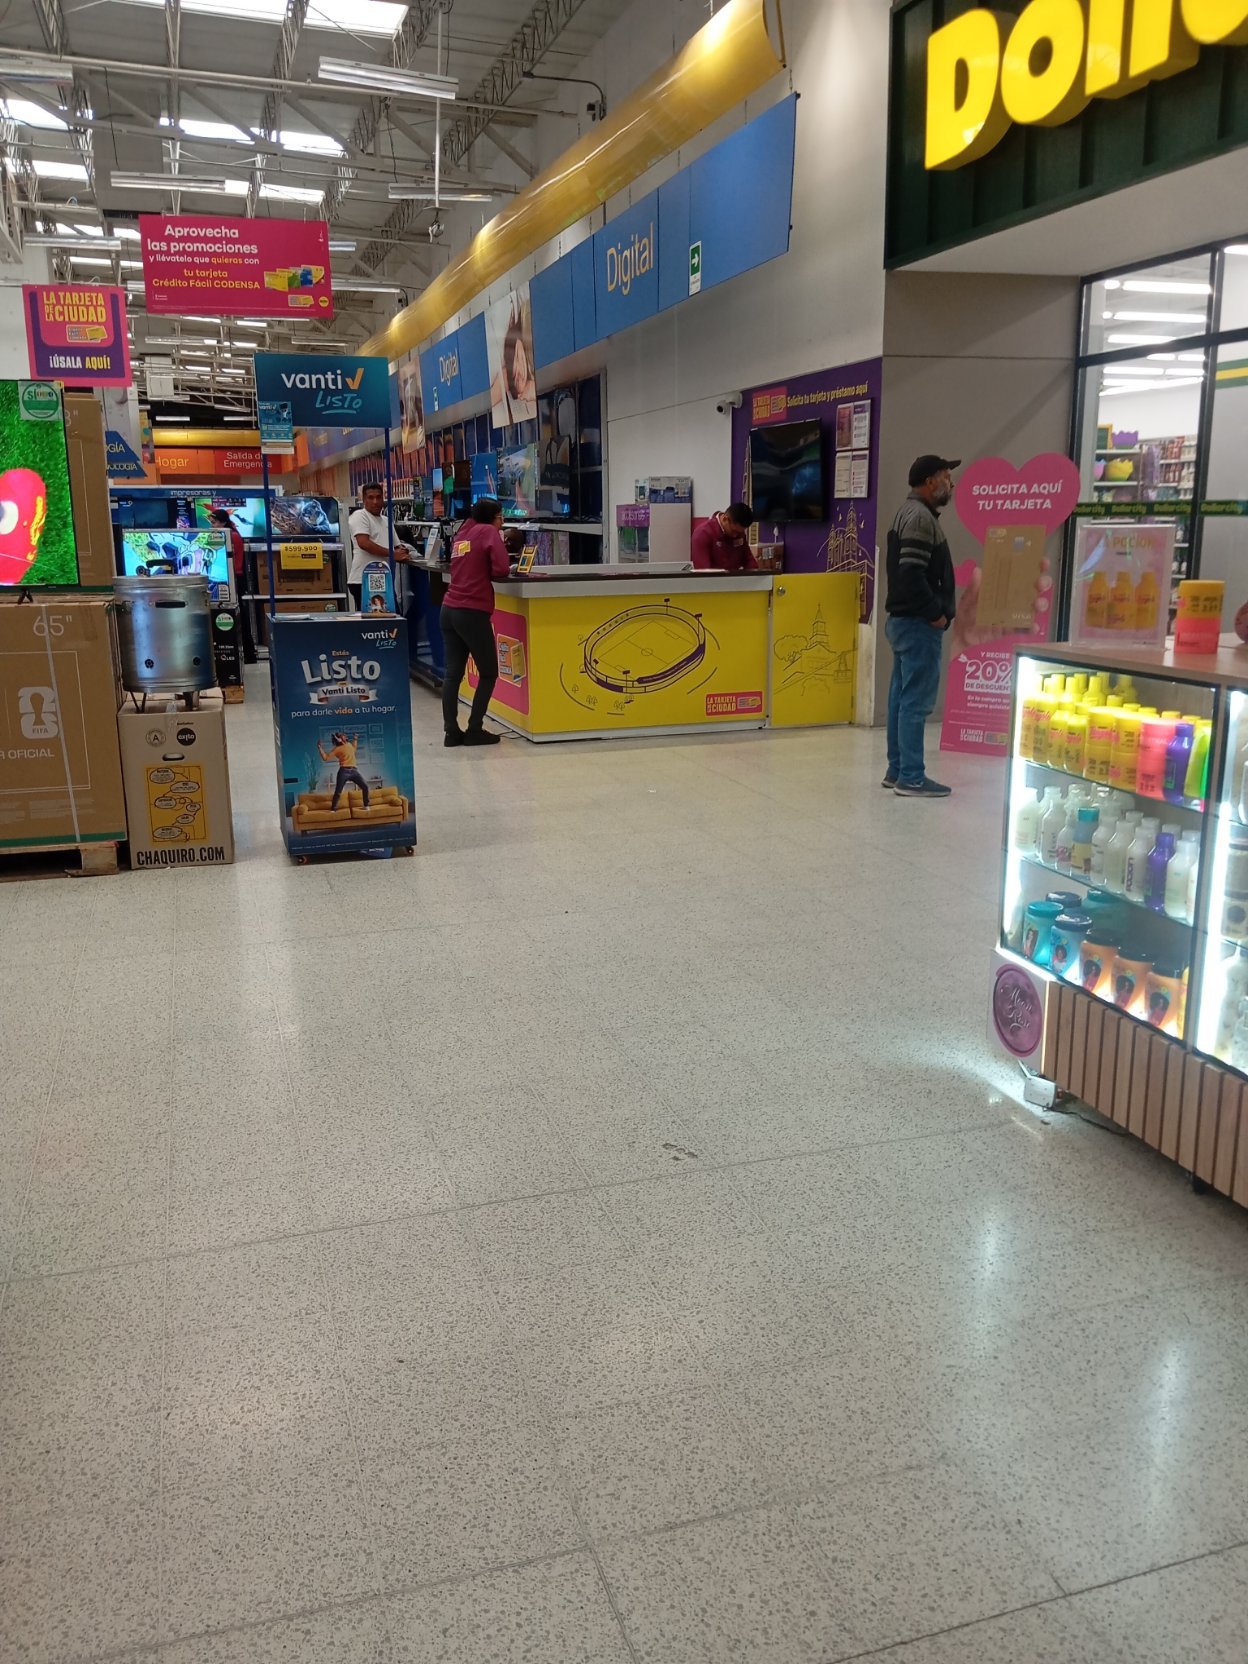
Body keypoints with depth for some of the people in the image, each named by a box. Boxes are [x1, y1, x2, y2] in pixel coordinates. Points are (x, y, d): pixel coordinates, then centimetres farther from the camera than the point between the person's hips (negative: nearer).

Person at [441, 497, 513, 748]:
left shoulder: (461, 533, 17)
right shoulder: (488, 531, -3)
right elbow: (501, 569, -12)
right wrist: (489, 572, 7)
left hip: (450, 610, 7)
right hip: (472, 613, -7)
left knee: (453, 673, 5)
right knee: (489, 673, 5)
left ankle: (452, 731, 3)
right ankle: (474, 730, 4)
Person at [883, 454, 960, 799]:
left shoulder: (910, 512, 18)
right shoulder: (920, 516, -15)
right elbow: (912, 574, -25)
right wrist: (936, 613, -15)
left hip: (904, 620, 11)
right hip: (918, 625, -11)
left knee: (902, 698, 12)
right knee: (916, 702, -7)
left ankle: (897, 770, 18)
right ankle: (911, 778, -4)